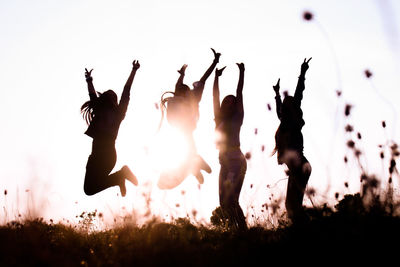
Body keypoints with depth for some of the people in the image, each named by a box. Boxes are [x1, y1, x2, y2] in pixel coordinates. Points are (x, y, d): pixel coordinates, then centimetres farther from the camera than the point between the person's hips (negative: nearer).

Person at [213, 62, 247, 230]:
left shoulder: (236, 119, 2)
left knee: (231, 200, -17)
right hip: (225, 164, 7)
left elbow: (239, 95, -1)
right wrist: (217, 77, 16)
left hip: (237, 163, -7)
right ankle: (236, 229, 7)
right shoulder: (219, 120, 15)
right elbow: (215, 97, 16)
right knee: (224, 202, 3)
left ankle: (243, 230, -17)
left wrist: (241, 73, -1)